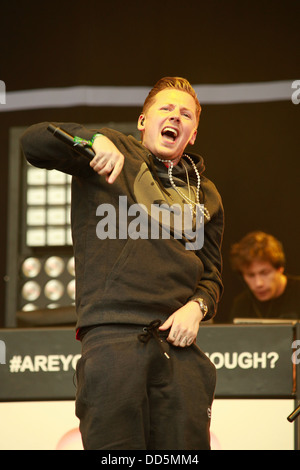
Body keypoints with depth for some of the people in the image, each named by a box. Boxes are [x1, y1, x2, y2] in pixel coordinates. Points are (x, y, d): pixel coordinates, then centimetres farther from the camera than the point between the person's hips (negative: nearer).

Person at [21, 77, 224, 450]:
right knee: (117, 448, -11)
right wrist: (93, 139, -19)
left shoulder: (205, 195, 22)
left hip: (177, 342, 4)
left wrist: (197, 306, 2)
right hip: (113, 335, -4)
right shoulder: (117, 153, 10)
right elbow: (34, 142, -1)